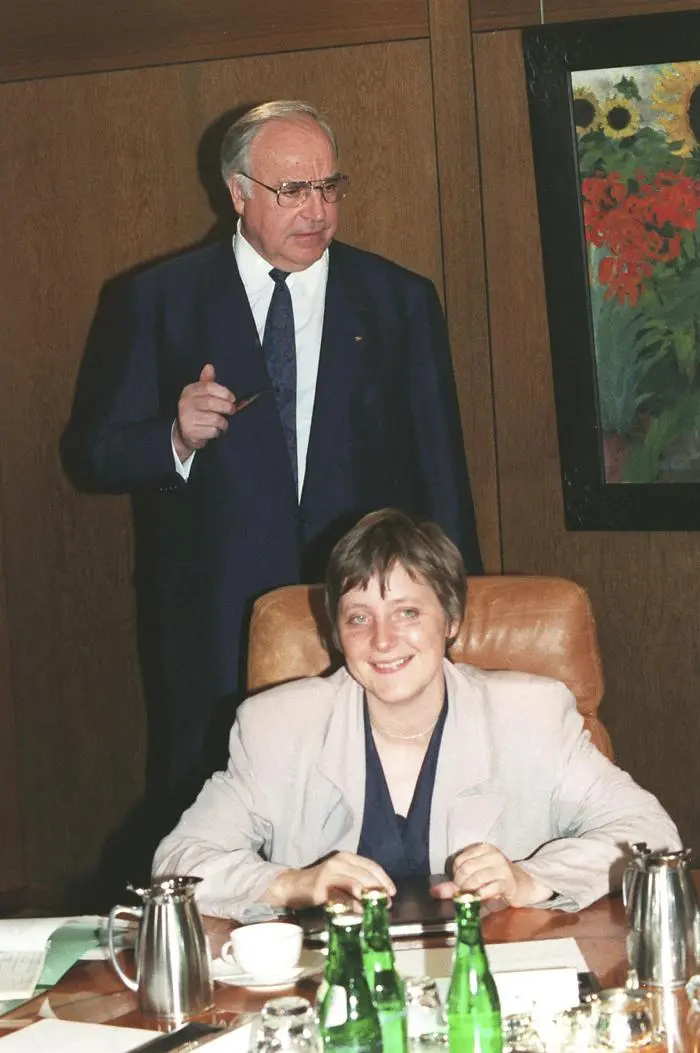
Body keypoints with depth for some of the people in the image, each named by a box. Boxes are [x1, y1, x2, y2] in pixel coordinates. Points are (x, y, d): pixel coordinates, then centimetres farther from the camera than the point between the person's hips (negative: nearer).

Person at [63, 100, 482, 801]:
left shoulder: (400, 302, 8)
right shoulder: (155, 302, 3)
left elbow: (440, 468, 9)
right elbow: (91, 454, 4)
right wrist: (176, 436, -16)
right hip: (215, 633, -1)